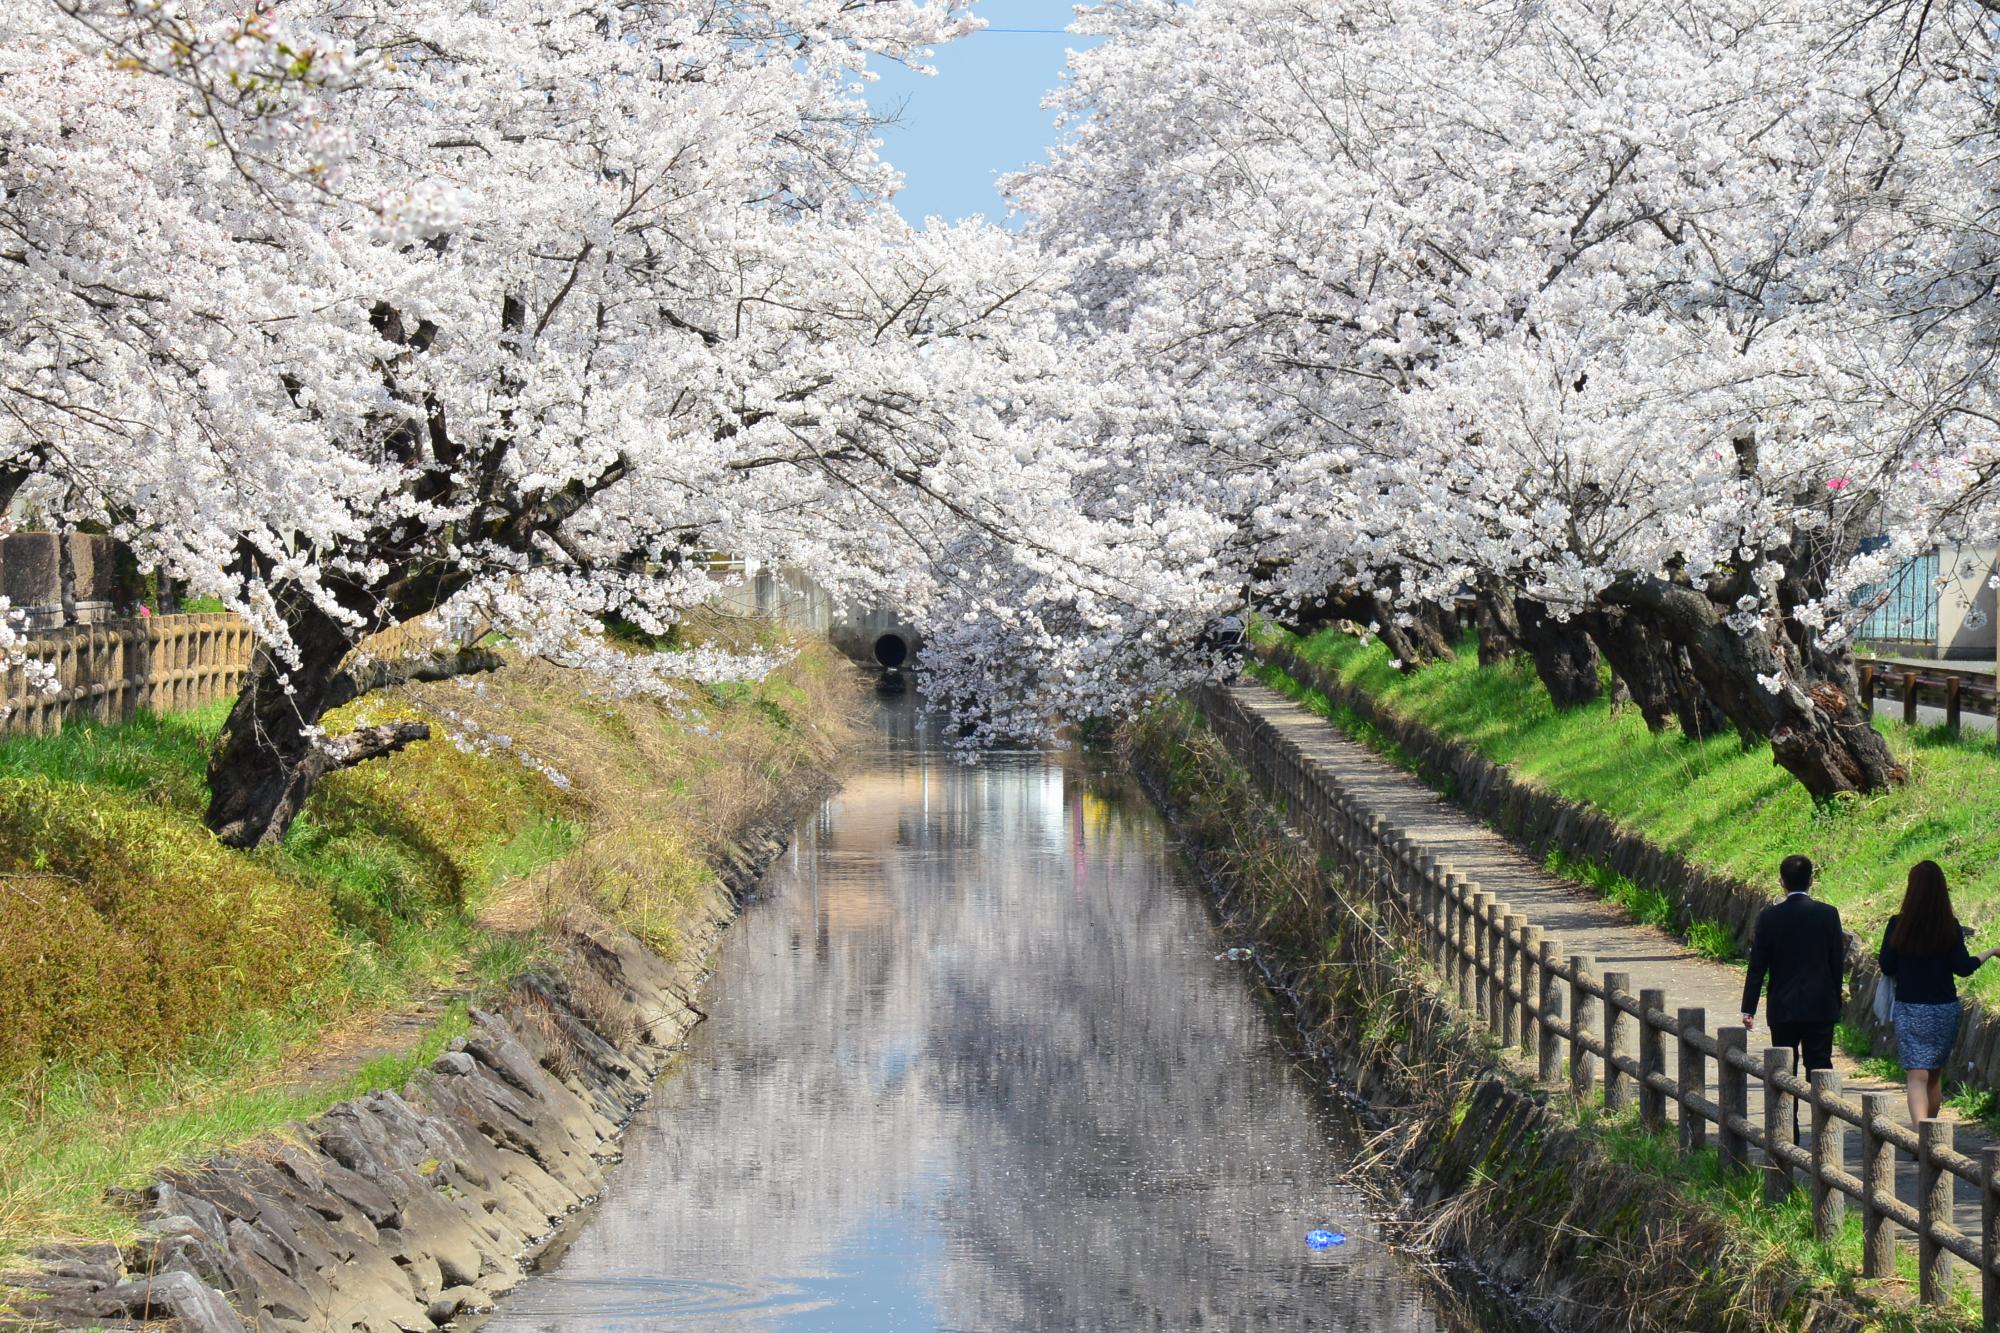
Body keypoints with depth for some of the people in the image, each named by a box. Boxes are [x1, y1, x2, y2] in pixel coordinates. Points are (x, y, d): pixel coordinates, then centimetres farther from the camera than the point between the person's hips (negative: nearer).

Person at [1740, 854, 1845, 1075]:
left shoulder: (1769, 917, -6)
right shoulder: (1828, 914, -4)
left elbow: (1757, 967, -4)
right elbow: (1838, 963, 1)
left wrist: (1748, 1009, 1)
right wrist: (1836, 1002, 12)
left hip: (1782, 1008, 0)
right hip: (1820, 1007, 0)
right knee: (1820, 1065, 3)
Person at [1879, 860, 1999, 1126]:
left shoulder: (1898, 925, -8)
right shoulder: (1950, 926, -5)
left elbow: (1887, 967, -4)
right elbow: (1963, 967, -4)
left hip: (1910, 1009, -2)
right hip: (1945, 1008, 2)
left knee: (1917, 1077, -5)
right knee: (1935, 1074, 18)